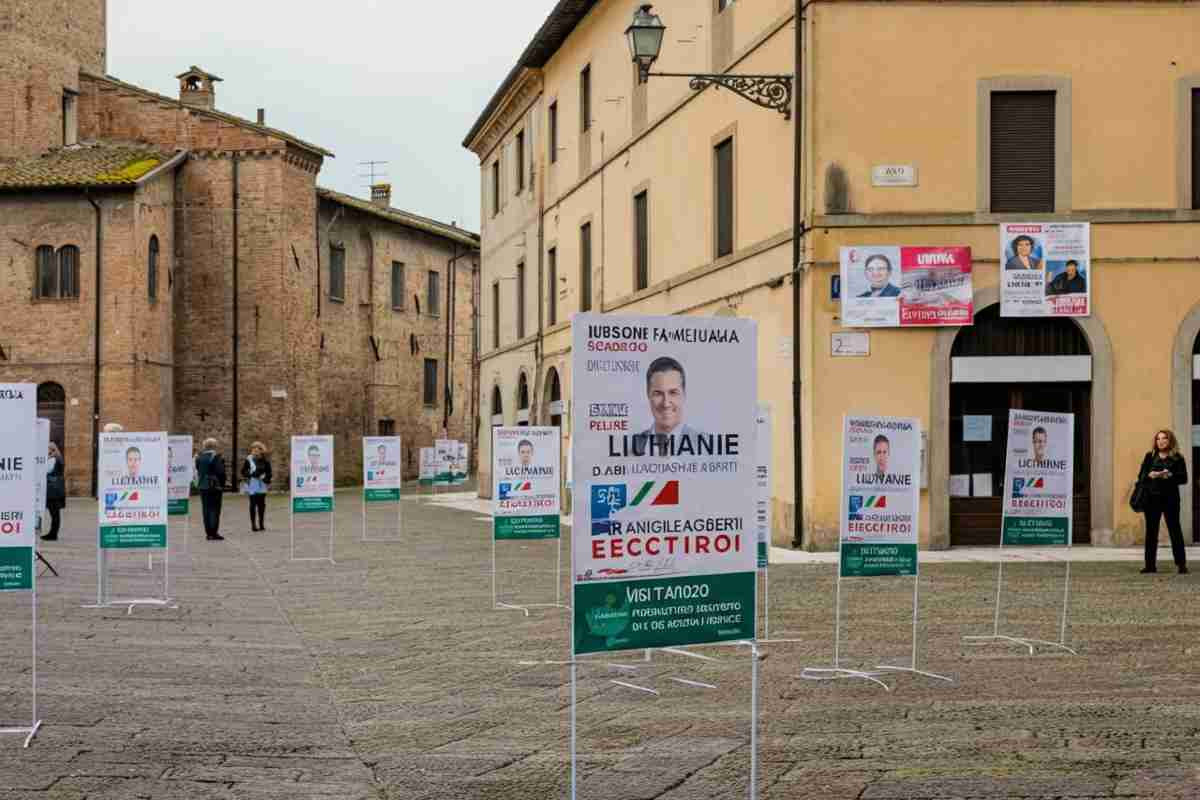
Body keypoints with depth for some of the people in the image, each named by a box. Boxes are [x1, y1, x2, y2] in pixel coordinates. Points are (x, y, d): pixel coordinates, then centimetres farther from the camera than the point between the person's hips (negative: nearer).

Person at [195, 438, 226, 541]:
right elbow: (221, 472, -14)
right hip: (215, 486, -5)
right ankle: (213, 533, -5)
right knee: (215, 509, -1)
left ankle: (208, 533, 11)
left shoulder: (199, 457, 5)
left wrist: (199, 482, 13)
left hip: (202, 487, 5)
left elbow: (197, 471, 7)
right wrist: (222, 485, -3)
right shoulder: (217, 457, -12)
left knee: (206, 509, 9)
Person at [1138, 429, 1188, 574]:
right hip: (1152, 497, 2)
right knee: (1151, 531, 3)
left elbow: (1184, 479, -1)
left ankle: (1181, 564, 2)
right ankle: (1150, 564, 6)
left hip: (1170, 498, -2)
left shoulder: (1177, 458, 4)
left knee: (1174, 530, -2)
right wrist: (1149, 475, -11)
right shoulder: (1150, 457, 11)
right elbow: (1141, 476, 9)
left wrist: (1170, 475, -18)